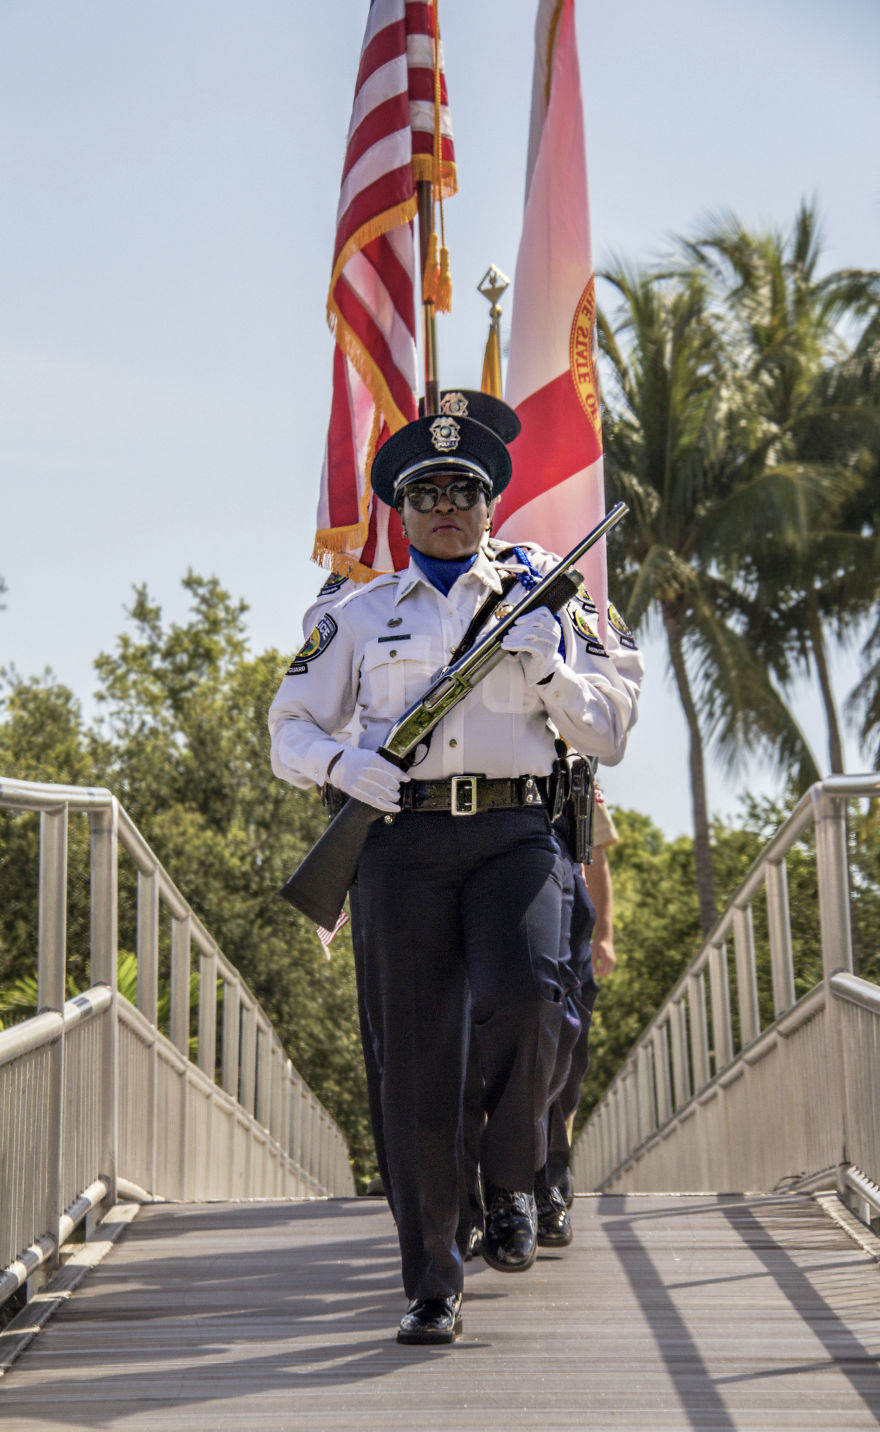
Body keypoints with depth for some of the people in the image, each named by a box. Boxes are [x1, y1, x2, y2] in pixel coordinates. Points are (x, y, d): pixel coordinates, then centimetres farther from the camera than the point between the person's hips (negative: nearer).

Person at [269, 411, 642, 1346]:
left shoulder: (536, 608, 18)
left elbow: (608, 736, 14)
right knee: (415, 1057, -4)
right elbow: (291, 732, 15)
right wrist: (345, 763, -7)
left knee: (522, 994, -27)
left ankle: (509, 1185, 1)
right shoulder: (360, 615, 17)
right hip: (403, 839, 0)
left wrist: (543, 665, -3)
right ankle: (430, 1287, 6)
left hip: (512, 834, 0)